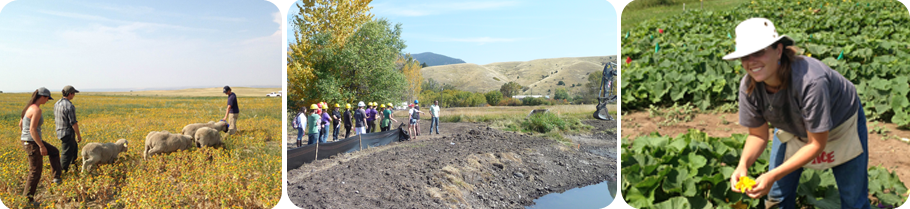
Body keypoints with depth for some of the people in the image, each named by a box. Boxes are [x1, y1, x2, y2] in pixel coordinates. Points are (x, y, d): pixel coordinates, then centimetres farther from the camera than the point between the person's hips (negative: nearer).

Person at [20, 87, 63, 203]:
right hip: (33, 144, -10)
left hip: (26, 141, 10)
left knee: (54, 151, 28)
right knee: (35, 172, 3)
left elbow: (21, 124, 17)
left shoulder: (29, 107, 7)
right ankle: (28, 199, 13)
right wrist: (42, 146, -21)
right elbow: (32, 129, -27)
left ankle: (57, 177, 27)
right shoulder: (37, 110, -23)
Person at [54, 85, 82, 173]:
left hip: (60, 132, 9)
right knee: (67, 154, 2)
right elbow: (73, 123, -20)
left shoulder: (57, 103, 5)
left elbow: (55, 120, 15)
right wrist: (79, 135, -11)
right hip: (68, 134, -9)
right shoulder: (69, 106, -23)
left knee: (75, 147, 25)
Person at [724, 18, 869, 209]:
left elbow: (817, 144, -32)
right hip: (793, 129, 3)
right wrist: (743, 165, -33)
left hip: (841, 125, -3)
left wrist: (773, 176, -40)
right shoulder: (748, 86, -27)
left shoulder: (810, 81, -41)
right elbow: (758, 135, -13)